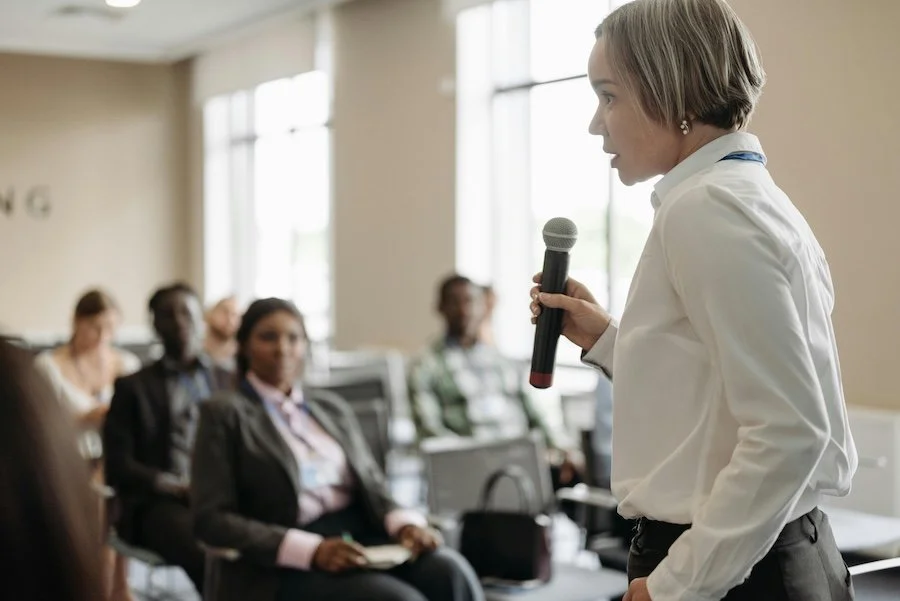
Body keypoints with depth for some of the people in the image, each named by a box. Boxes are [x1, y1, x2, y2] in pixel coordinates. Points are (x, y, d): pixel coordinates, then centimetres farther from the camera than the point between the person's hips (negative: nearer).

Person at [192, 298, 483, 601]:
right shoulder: (225, 413, 3)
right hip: (286, 569, -5)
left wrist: (404, 524, -9)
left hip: (362, 540, 5)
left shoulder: (333, 408, 19)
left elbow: (372, 486, 16)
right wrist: (311, 550, -18)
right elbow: (211, 519, -6)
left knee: (450, 573, -25)